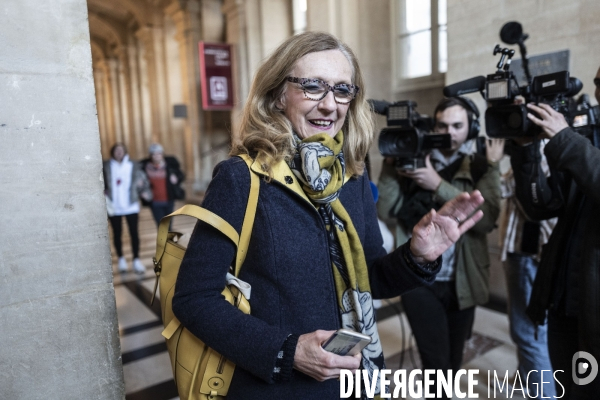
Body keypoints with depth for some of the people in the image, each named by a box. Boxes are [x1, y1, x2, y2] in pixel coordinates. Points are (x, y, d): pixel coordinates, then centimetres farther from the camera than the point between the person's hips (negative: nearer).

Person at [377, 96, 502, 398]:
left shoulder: (482, 167, 1)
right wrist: (390, 165, -16)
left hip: (461, 282, 2)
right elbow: (386, 211, -8)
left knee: (453, 362, 19)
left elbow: (486, 218, -16)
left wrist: (438, 185, -22)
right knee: (436, 363, -3)